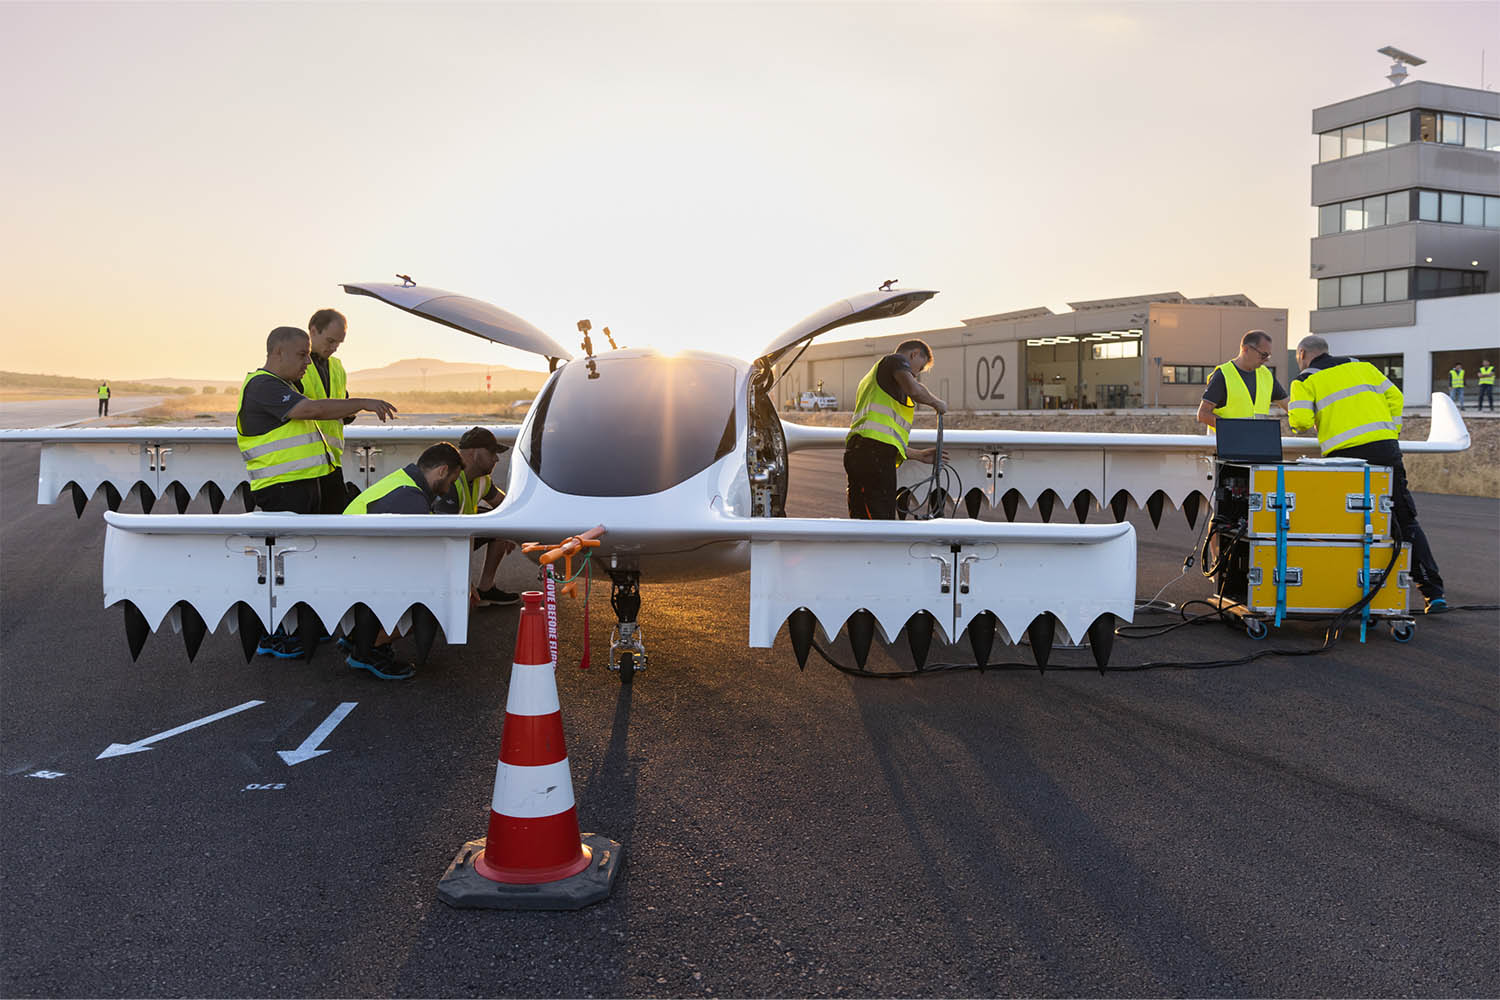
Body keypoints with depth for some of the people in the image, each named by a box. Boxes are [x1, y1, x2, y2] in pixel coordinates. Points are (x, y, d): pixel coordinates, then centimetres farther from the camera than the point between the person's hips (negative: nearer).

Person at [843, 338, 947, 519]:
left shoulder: (872, 376, 37)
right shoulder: (895, 360, 10)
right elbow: (914, 389, -13)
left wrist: (919, 455, 38)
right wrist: (936, 403, 7)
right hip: (875, 453, -9)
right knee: (882, 521, -11)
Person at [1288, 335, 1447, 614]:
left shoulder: (1304, 381, 9)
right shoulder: (1360, 366, 22)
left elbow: (1301, 420, -4)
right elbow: (1394, 397, 17)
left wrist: (1297, 424, 18)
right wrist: (1391, 432, 21)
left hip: (1345, 456, -3)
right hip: (1386, 449, 4)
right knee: (1405, 521, 8)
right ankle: (1433, 593, 5)